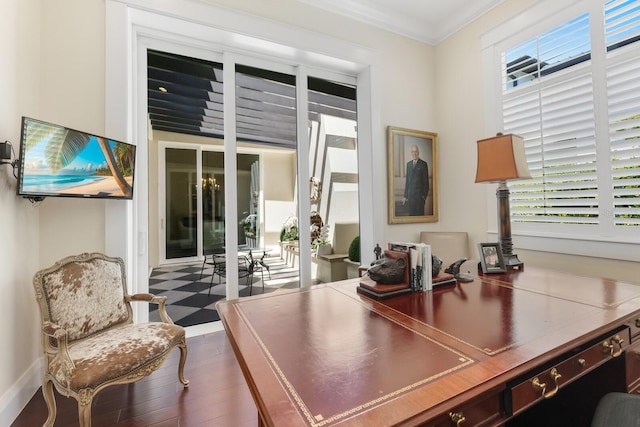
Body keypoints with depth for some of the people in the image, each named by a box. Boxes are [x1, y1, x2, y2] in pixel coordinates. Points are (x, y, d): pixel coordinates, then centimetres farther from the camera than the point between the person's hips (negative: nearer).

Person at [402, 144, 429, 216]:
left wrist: (425, 195, -8)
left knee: (420, 213, 0)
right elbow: (407, 180, 12)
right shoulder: (408, 164, 12)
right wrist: (405, 195, 9)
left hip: (420, 194, -4)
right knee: (411, 213, 6)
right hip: (410, 194, 4)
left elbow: (426, 180, -3)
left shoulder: (423, 164, -2)